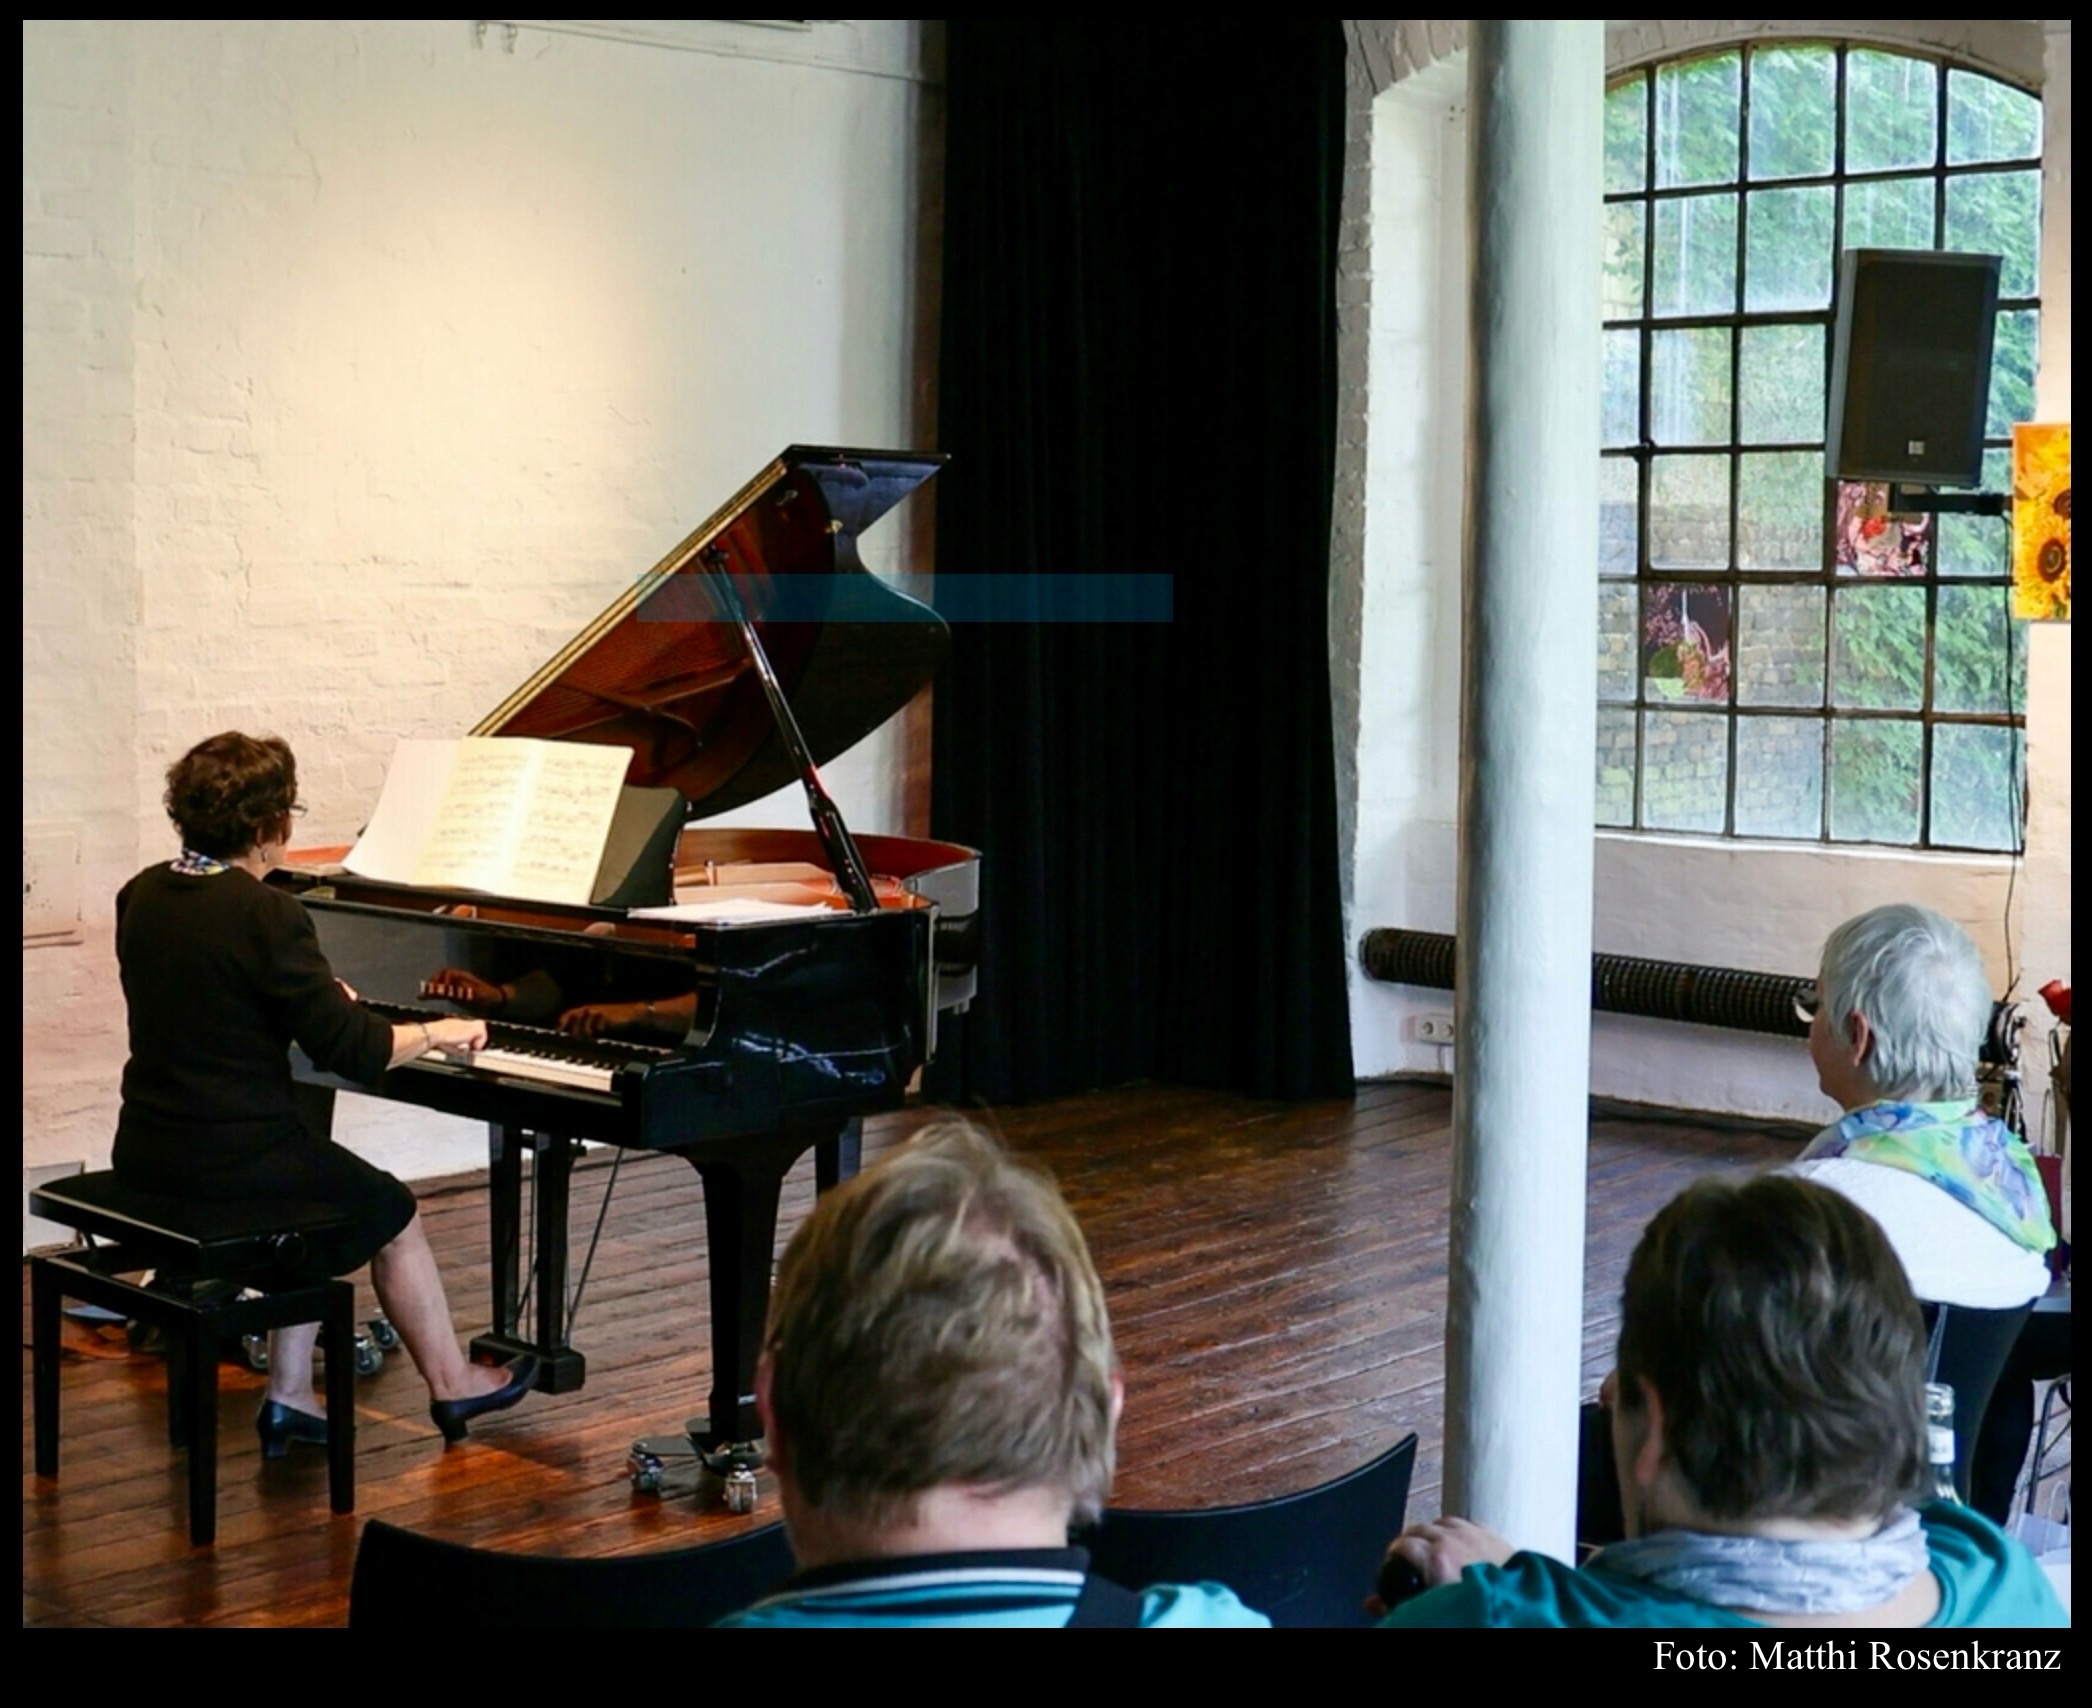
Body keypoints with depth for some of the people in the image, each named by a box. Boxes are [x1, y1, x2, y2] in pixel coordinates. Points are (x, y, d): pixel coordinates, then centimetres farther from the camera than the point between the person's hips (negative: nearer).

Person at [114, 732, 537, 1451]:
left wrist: (315, 998, 31)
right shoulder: (266, 914, -21)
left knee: (313, 1202, 30)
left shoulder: (143, 895, 3)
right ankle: (452, 1385, 31)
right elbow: (354, 1053, -19)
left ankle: (290, 1396, 26)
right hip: (234, 1161, -7)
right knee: (393, 1214, 17)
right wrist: (437, 1033, 0)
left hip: (148, 1152, 7)